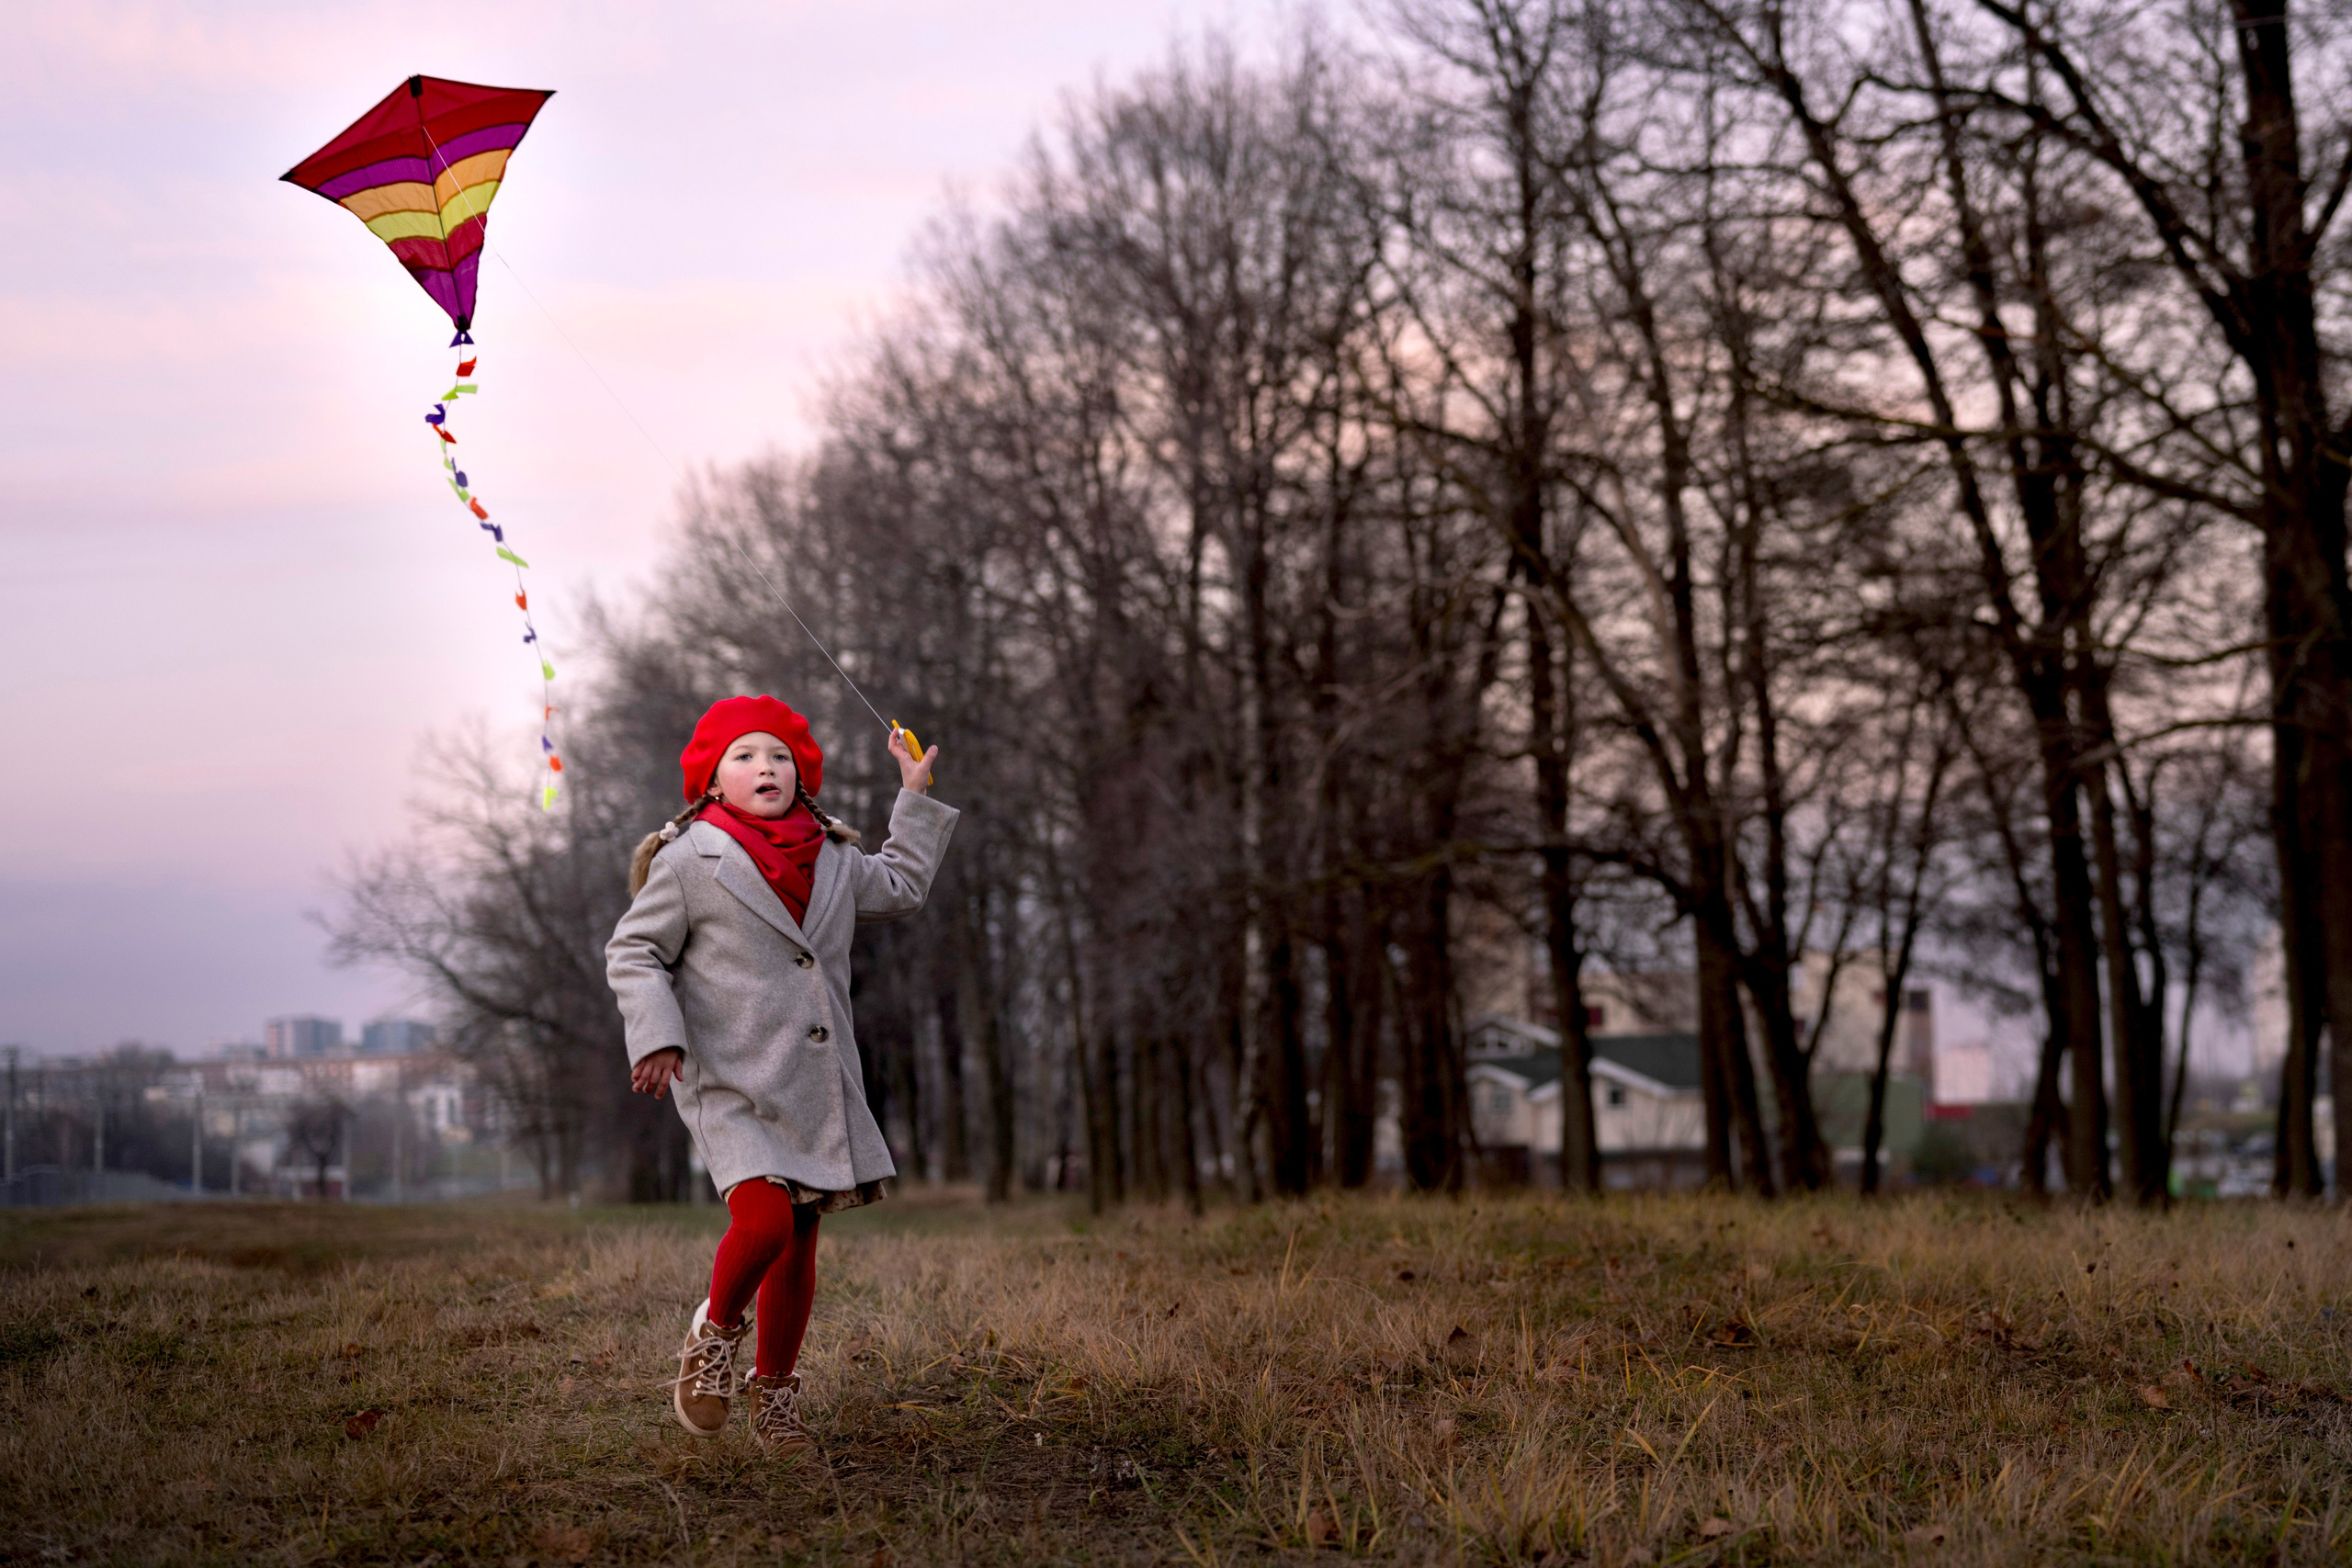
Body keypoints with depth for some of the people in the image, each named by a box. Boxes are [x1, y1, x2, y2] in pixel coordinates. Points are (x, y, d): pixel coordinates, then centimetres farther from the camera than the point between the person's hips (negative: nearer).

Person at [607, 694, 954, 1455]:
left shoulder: (831, 858, 10)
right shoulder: (690, 860, -5)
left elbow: (900, 888, 28)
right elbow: (633, 951, -2)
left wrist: (916, 794, 24)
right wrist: (655, 1036, -15)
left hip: (818, 1083, 5)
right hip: (732, 1082, -5)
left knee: (800, 1244, 8)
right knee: (763, 1221, -23)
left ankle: (773, 1393, 24)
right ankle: (716, 1329, 8)